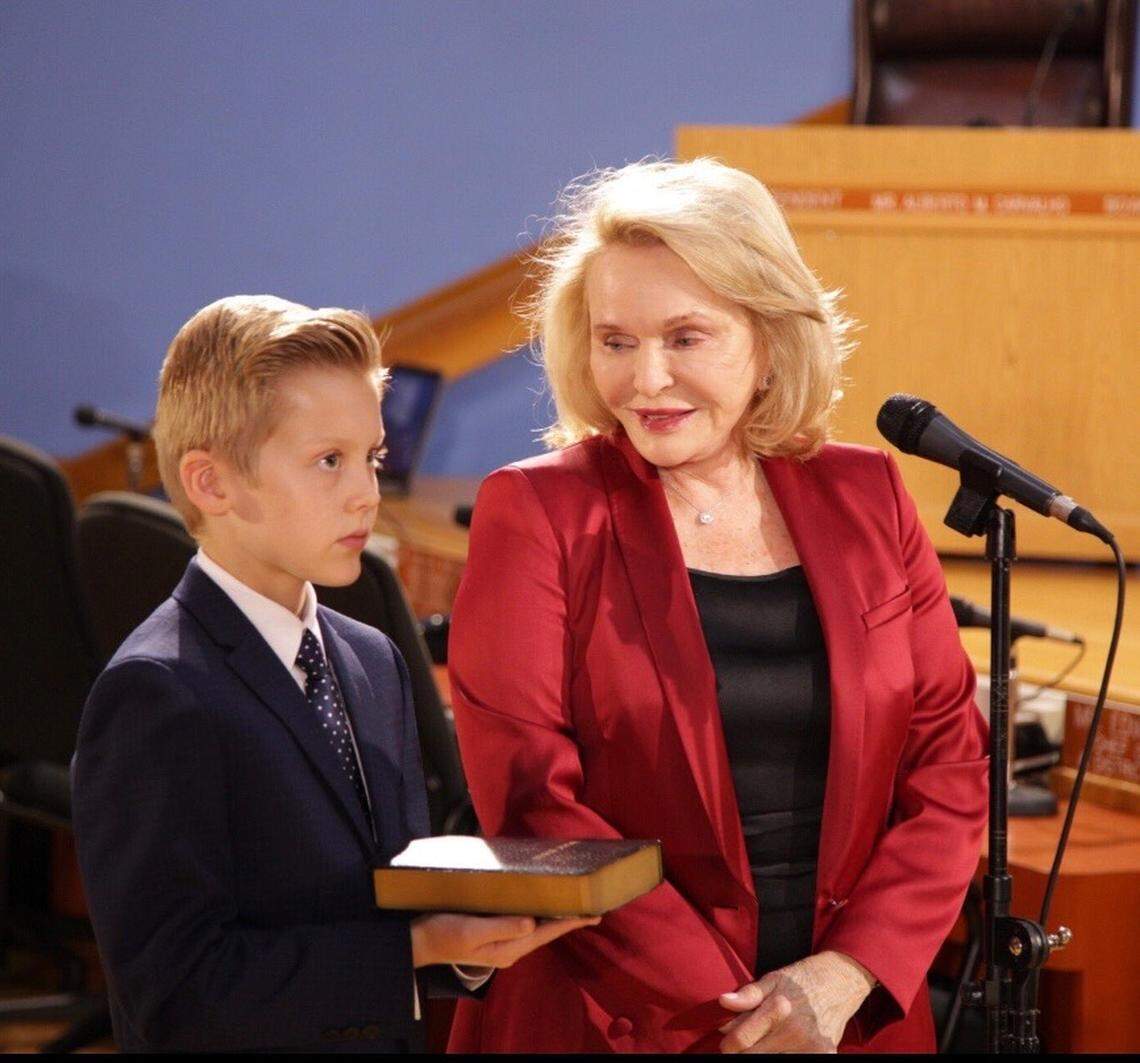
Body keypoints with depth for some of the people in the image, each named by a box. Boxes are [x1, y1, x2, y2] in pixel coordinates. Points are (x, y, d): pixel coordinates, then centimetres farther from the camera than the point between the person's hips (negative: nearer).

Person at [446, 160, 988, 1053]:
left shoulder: (866, 497, 4)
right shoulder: (536, 511, -5)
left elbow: (951, 763, 3)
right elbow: (528, 802, -12)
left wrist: (846, 975, -11)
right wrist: (717, 1009, -16)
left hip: (853, 1018, 3)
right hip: (603, 1023, -3)